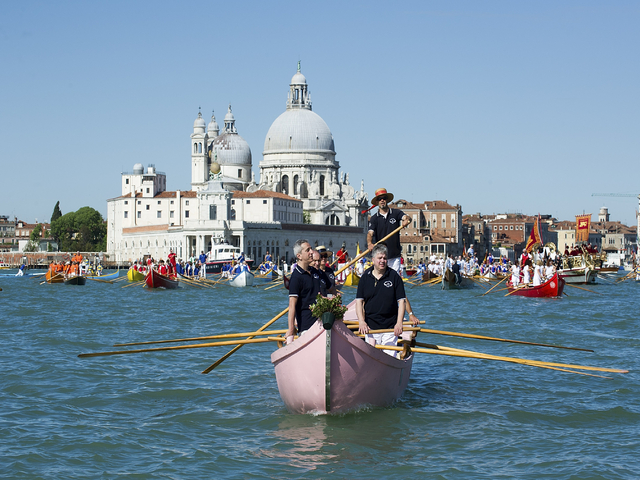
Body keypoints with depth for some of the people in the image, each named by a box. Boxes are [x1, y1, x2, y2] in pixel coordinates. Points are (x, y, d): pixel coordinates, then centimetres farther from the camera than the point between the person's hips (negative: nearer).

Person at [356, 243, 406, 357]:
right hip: (370, 327, 1)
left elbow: (401, 301, -1)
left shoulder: (394, 276, 1)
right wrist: (361, 321, -11)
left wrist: (399, 323, -12)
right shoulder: (365, 278, 5)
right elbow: (359, 301, 3)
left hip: (390, 327, -1)